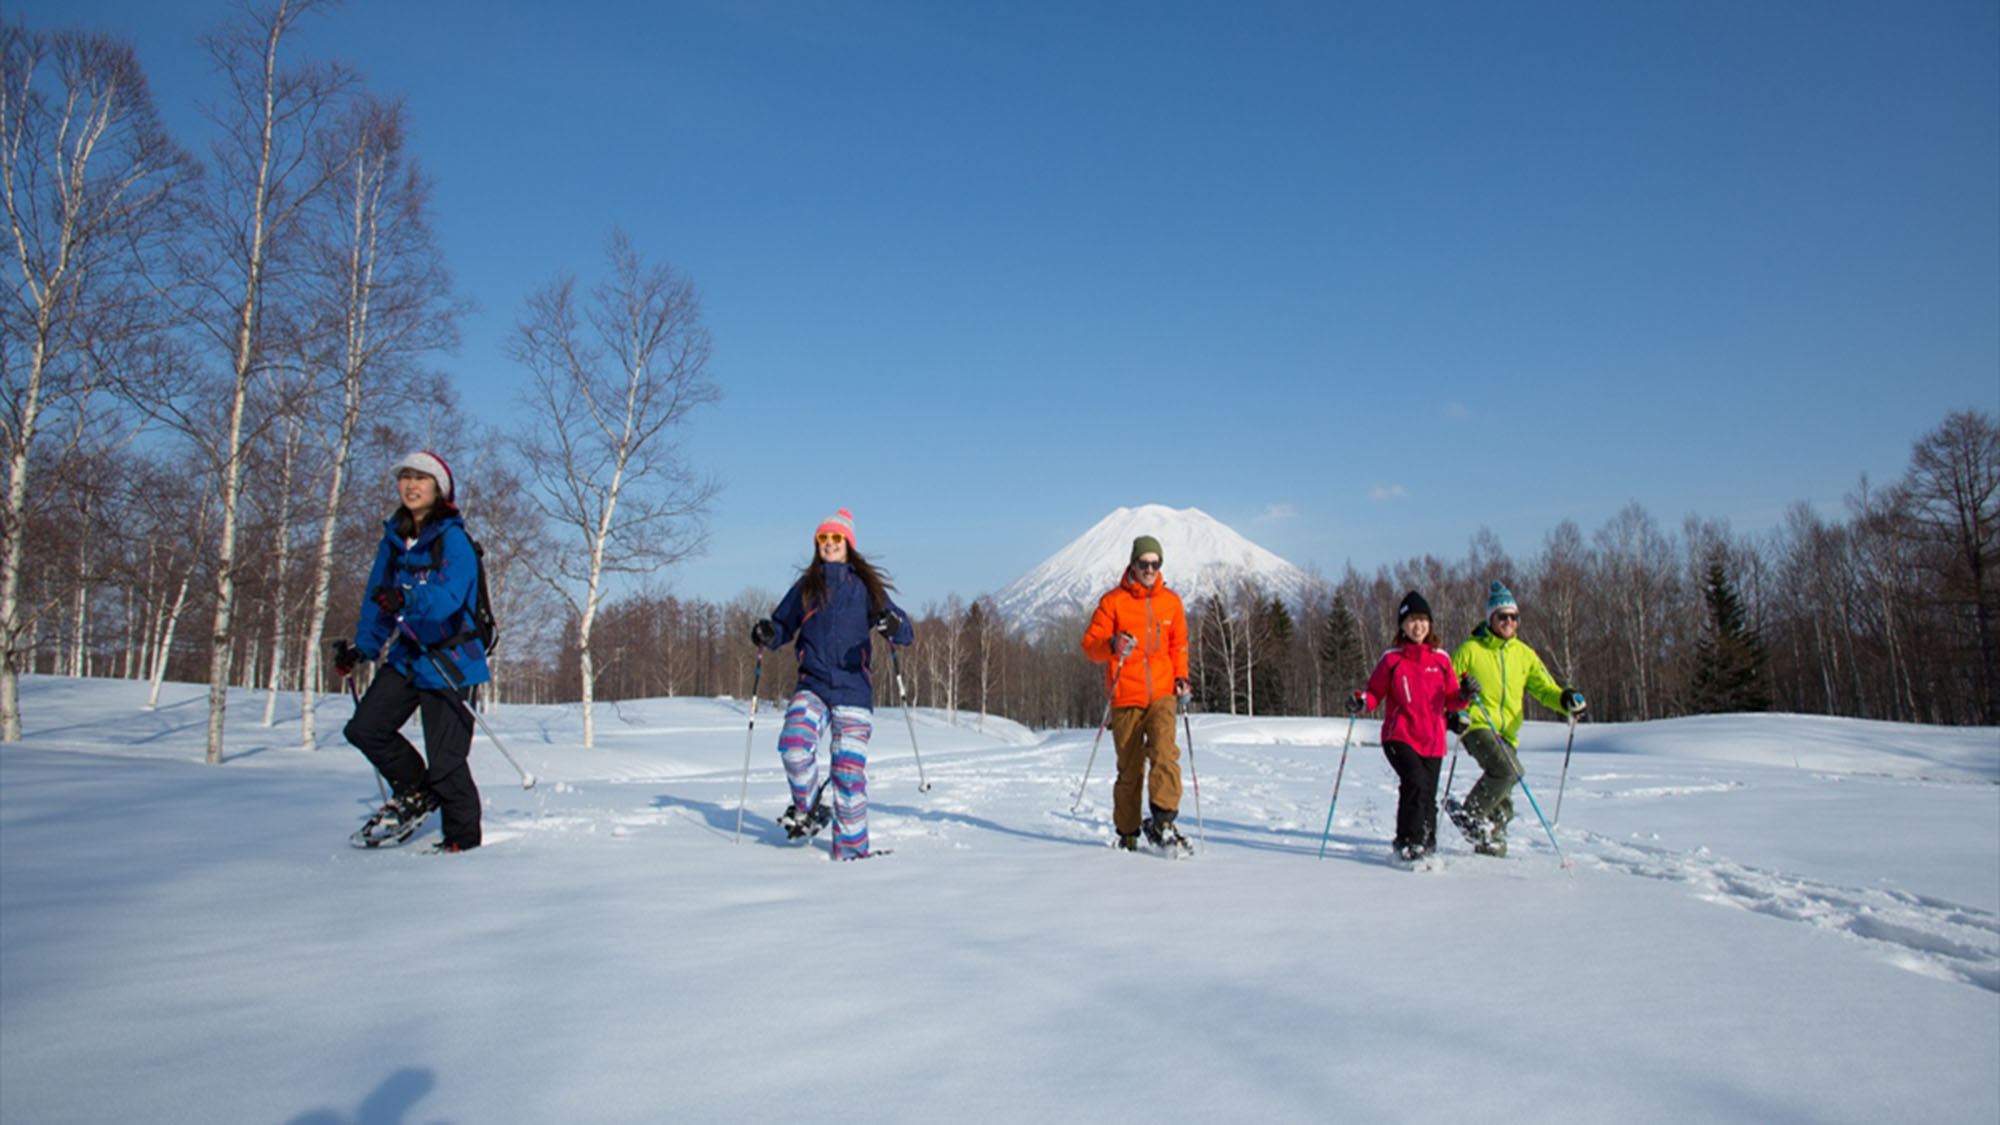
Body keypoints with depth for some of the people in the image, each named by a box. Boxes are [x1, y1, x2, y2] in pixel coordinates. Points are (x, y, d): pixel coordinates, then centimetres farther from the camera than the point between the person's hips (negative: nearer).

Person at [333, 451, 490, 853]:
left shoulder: (452, 539, -13)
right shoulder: (394, 538, 8)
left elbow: (449, 597, -28)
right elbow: (376, 597, 19)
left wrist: (407, 600, -45)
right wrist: (359, 646, 18)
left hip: (449, 660, -7)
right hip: (406, 656, 7)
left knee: (445, 760, -5)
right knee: (365, 727, 2)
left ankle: (464, 839, 12)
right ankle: (416, 790, 26)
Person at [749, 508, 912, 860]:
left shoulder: (865, 587, 7)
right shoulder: (805, 587, 13)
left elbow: (904, 633, 1)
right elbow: (783, 625, 17)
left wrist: (895, 625, -23)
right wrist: (767, 634, -6)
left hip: (853, 688, -1)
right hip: (812, 683, 1)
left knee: (849, 768, -5)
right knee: (794, 746, -22)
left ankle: (851, 847, 9)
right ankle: (807, 810, 5)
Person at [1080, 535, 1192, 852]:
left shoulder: (1171, 602, 9)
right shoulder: (1113, 600, 0)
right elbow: (1090, 644, -2)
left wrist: (1180, 677, 6)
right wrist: (1112, 645, -24)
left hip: (1161, 694, 2)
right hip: (1126, 697, -2)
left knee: (1164, 752, -22)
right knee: (1130, 769, 3)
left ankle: (1162, 822, -19)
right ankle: (1127, 833, 19)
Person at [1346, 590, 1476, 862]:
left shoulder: (1441, 659, 9)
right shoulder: (1391, 659, 2)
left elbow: (1451, 700, 13)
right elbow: (1375, 692, 7)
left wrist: (1465, 694, -8)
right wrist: (1361, 702, -14)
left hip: (1432, 739, 3)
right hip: (1400, 736, -3)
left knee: (1428, 795, 5)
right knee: (1416, 782, -22)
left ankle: (1427, 845, 25)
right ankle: (1408, 844, -10)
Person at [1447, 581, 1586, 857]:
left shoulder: (1524, 654, 12)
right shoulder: (1471, 649, -1)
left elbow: (1543, 688, 10)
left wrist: (1565, 700, -12)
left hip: (1507, 733, 5)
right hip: (1477, 725, -5)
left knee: (1503, 801, 8)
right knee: (1507, 770, -29)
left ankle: (1490, 843, 26)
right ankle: (1471, 815, -13)